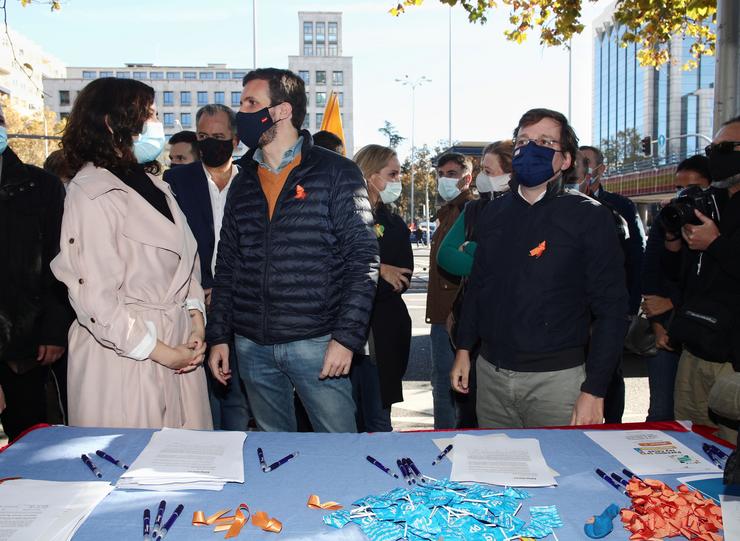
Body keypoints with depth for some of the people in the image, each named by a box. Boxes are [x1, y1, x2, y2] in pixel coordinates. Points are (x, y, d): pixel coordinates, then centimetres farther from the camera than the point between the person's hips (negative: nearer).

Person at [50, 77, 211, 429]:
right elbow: (95, 296, -18)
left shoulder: (152, 185, 14)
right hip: (125, 356, -7)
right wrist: (160, 352, -13)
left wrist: (196, 320, 1)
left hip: (178, 346, 7)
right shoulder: (92, 194, -13)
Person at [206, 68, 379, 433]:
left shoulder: (335, 172, -3)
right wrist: (219, 336, 9)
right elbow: (227, 266, 15)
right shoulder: (243, 183, 13)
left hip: (316, 344, -5)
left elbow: (363, 258, -8)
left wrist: (346, 336, -15)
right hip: (252, 347, 5)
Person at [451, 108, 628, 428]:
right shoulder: (494, 213, 9)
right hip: (490, 373, 5)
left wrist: (594, 391, -13)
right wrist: (464, 348, 12)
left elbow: (611, 308, -9)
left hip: (556, 377, -4)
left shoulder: (589, 217, -6)